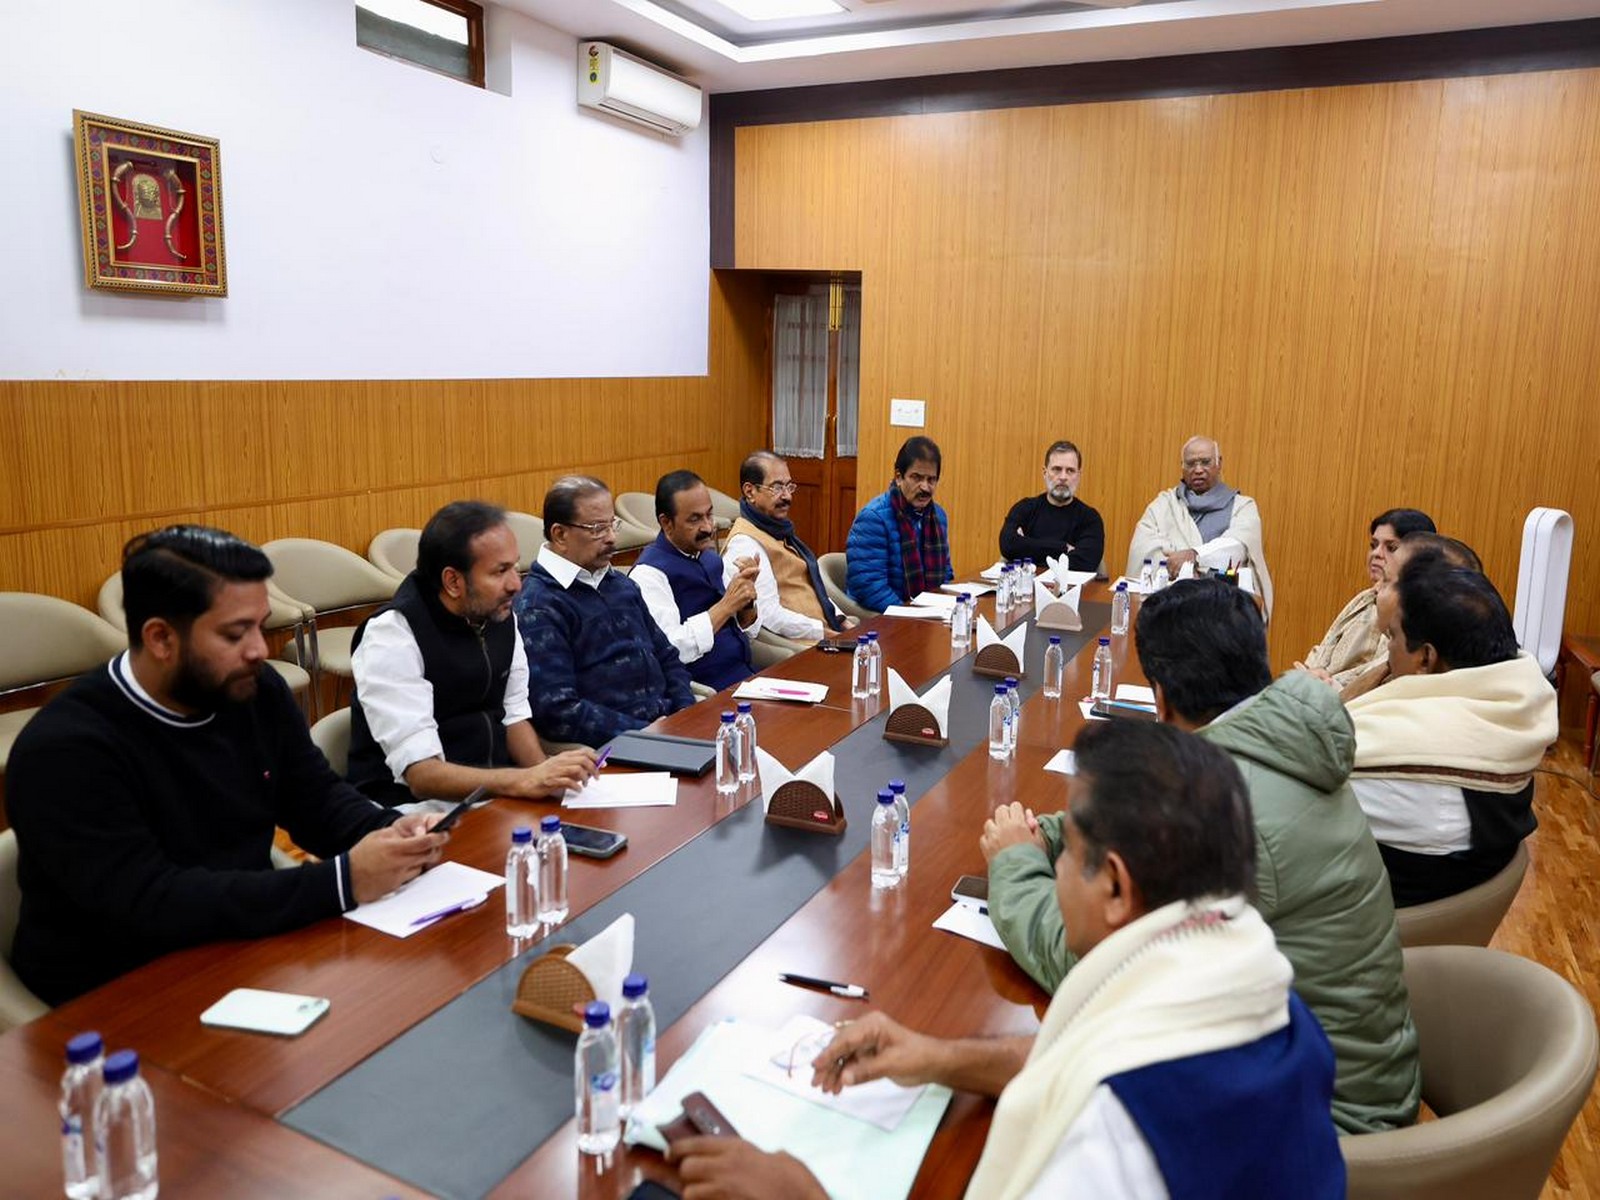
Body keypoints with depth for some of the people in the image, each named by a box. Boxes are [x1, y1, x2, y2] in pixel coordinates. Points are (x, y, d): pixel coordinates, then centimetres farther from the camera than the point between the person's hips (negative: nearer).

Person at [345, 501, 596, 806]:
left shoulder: (500, 614, 1)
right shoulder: (391, 635, -18)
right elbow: (421, 773, -23)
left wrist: (547, 776, -8)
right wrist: (528, 781, -33)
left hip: (494, 792, 6)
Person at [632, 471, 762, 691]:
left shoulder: (710, 557, 13)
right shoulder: (649, 573, -10)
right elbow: (670, 652, -21)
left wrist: (746, 598, -4)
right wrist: (726, 605, -17)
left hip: (747, 674, 8)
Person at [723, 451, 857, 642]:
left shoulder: (779, 531, 19)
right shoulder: (745, 543, -11)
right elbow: (769, 615, -20)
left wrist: (841, 620, 10)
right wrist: (828, 634, -18)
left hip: (826, 631, 9)